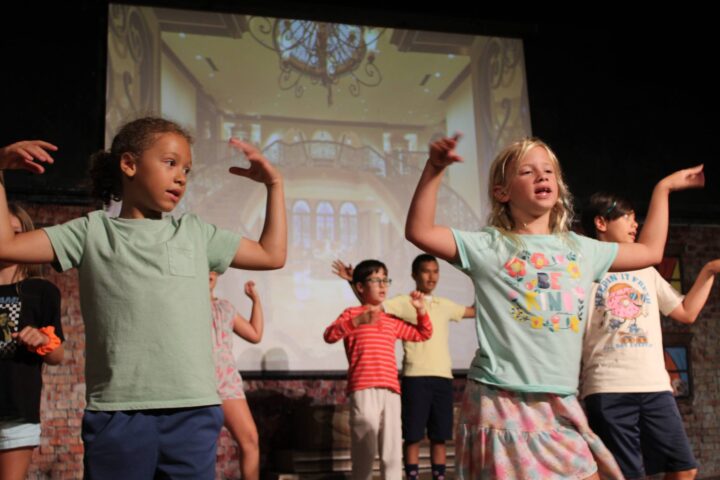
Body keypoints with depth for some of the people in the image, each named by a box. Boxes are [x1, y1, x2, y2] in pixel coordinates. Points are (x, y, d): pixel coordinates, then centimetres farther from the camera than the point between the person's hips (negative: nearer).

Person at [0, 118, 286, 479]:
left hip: (192, 410, 2)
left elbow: (272, 255, 20)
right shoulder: (93, 231, 8)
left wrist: (274, 185, 17)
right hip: (116, 411, -1)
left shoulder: (196, 233, 14)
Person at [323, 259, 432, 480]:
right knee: (365, 451, -7)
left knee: (393, 451, 3)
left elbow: (423, 334, 31)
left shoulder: (392, 321, 23)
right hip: (363, 390, -5)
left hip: (390, 391, 5)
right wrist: (357, 321, -25)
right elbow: (329, 335, -12)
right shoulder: (352, 314, 6)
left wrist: (421, 310, 15)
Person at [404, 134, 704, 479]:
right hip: (502, 402, -5)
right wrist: (434, 169, -20)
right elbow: (419, 232, -12)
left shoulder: (580, 249, 15)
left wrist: (664, 187, 33)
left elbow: (649, 250, 28)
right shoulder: (490, 246, -1)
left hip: (561, 407, 5)